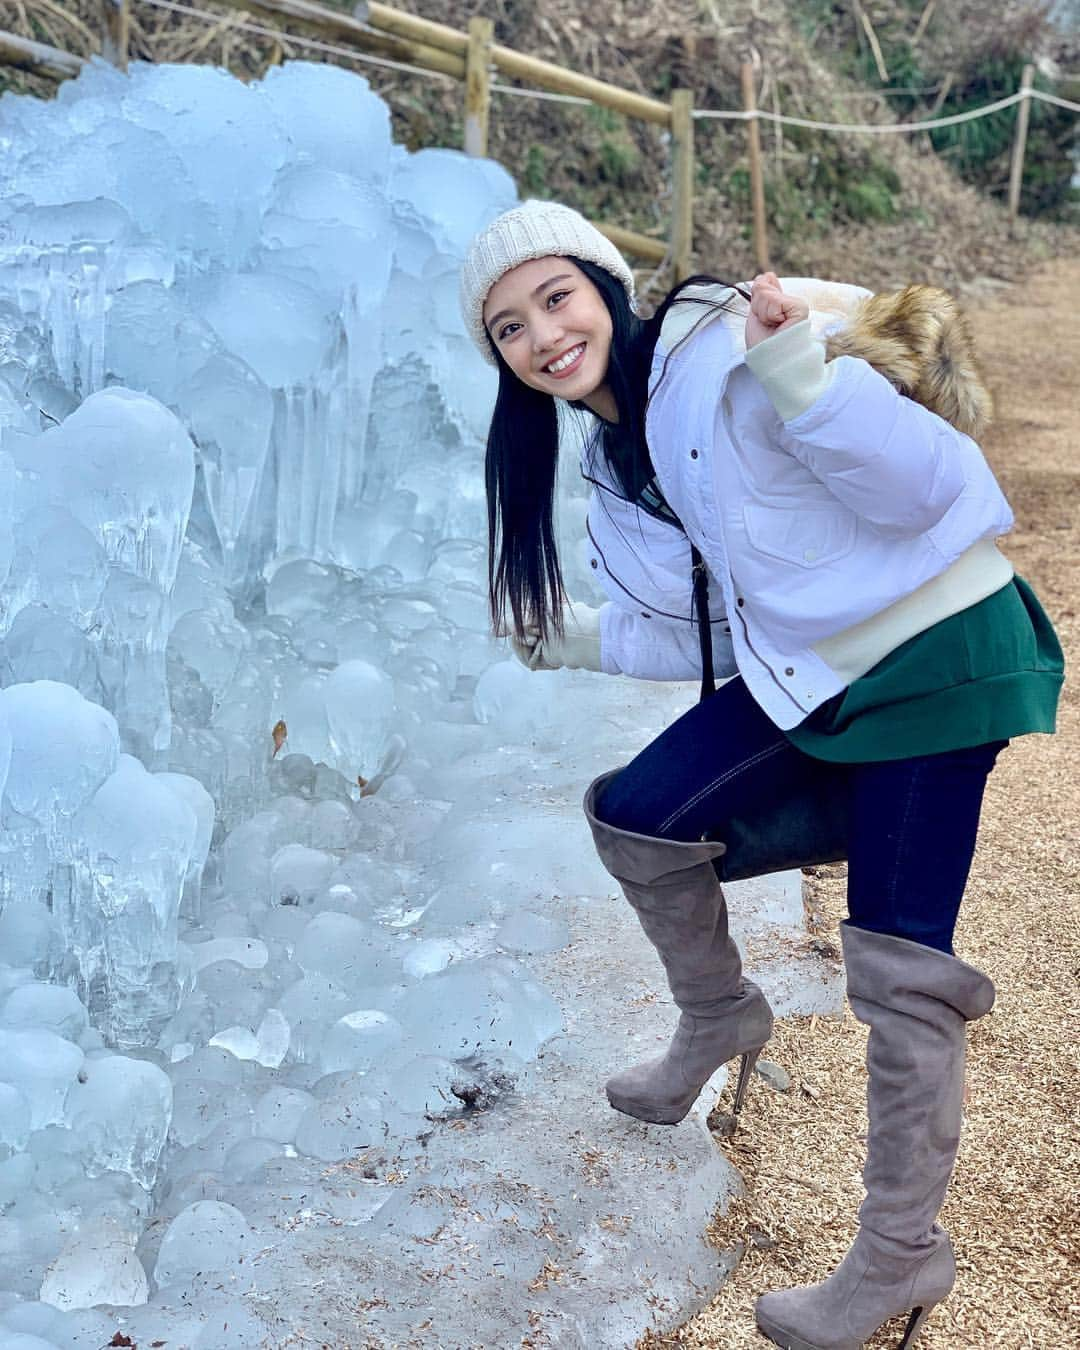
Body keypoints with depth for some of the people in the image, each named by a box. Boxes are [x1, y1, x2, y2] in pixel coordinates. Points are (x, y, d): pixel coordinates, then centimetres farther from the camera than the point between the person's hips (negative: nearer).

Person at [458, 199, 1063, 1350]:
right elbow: (697, 633, 13)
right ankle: (718, 1021, 32)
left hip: (937, 654, -8)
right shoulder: (613, 465, 7)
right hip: (801, 674, 8)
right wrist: (573, 639, 17)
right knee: (633, 819, 4)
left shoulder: (724, 344, -18)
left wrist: (799, 378, -36)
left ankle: (900, 1258, 15)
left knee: (897, 971, -5)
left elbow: (923, 484, -24)